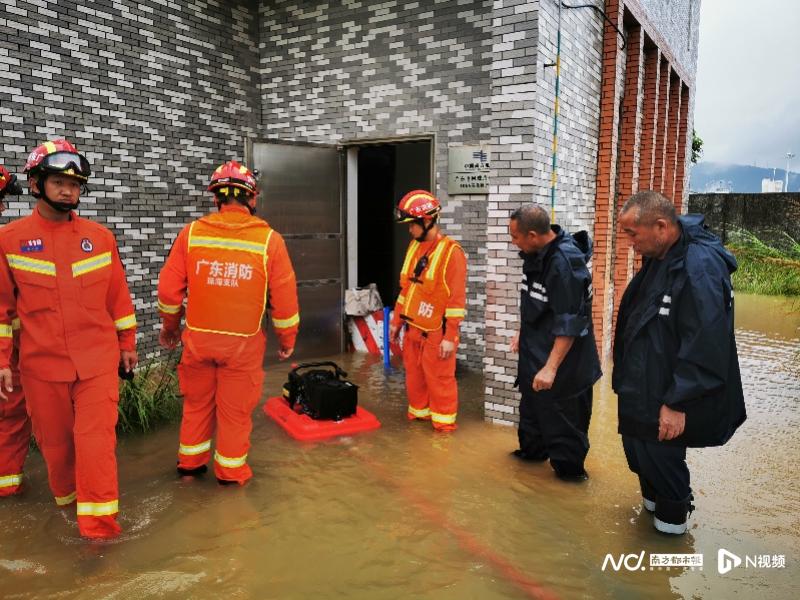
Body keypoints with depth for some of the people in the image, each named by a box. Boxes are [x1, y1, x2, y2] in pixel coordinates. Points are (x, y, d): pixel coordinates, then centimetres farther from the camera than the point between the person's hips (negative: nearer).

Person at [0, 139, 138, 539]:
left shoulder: (100, 236, 2)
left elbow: (118, 296, 8)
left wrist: (127, 344, 11)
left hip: (98, 359, 0)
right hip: (42, 363, 1)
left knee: (96, 439, -4)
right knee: (55, 440, 15)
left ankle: (98, 522, 7)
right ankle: (67, 497, 41)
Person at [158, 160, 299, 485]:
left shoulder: (192, 233, -5)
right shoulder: (269, 239, -10)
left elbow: (169, 289, 0)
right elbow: (284, 298, -7)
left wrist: (170, 326, 18)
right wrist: (287, 339, 7)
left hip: (198, 337, 2)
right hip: (243, 342, -2)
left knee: (197, 402, 21)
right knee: (235, 409, 13)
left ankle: (190, 462, 36)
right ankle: (231, 471, 27)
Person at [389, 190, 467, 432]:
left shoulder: (451, 252, -16)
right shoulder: (414, 247, 8)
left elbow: (456, 298, -17)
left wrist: (450, 337, -18)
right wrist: (396, 321, 15)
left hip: (436, 332, -7)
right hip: (412, 328, 7)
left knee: (439, 379, 4)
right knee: (414, 375, 17)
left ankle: (444, 422, 19)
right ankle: (419, 412, 34)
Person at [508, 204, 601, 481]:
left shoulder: (565, 262, -27)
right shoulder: (537, 254, 0)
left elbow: (569, 324, -27)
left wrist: (551, 367, -26)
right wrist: (523, 333, 19)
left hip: (563, 362, -9)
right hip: (535, 353, 9)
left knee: (561, 418, 6)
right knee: (532, 406, 25)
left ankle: (569, 468, 27)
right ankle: (532, 450, 45)